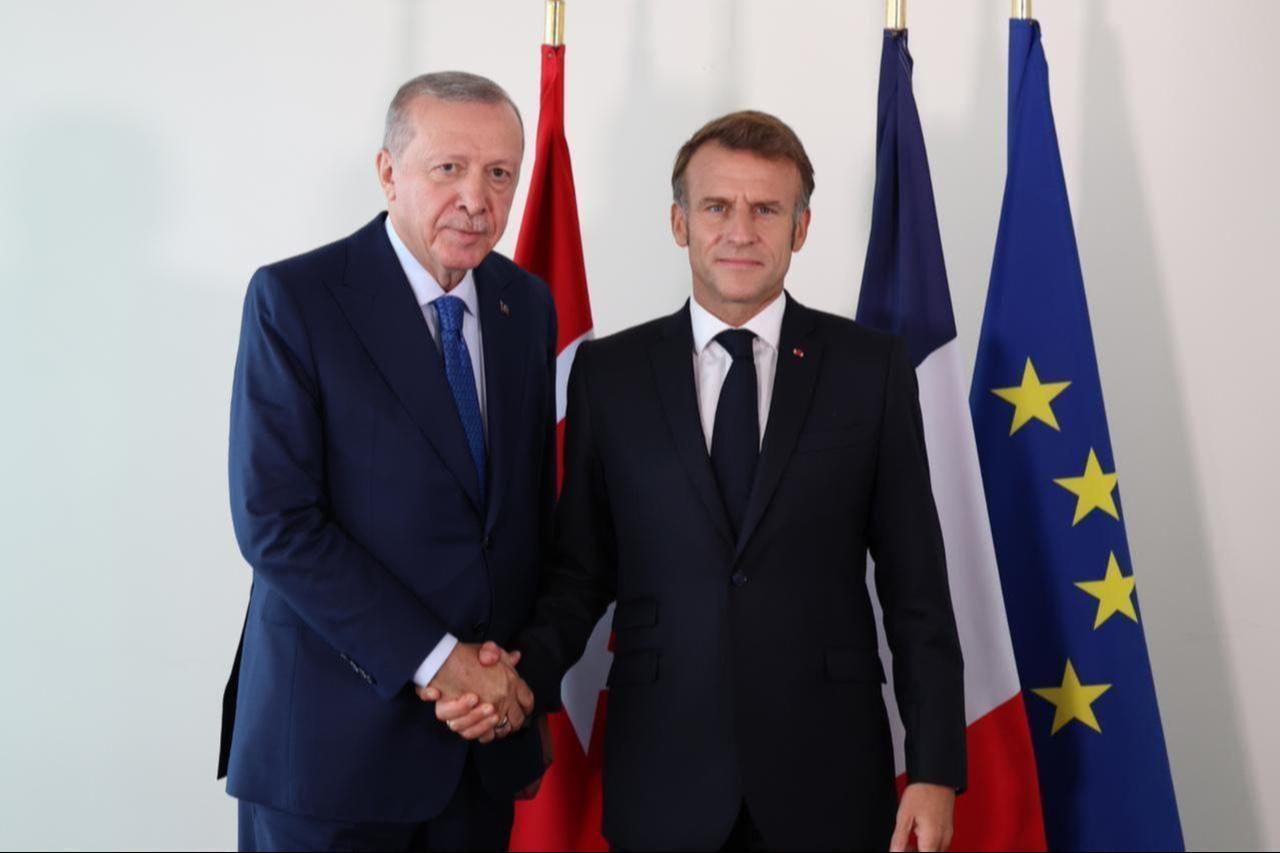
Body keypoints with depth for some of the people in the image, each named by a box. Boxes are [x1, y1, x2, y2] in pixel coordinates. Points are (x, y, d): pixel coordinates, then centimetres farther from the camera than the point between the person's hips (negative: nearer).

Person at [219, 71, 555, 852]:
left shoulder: (528, 304, 6)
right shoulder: (295, 298, -10)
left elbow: (534, 501, 11)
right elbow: (274, 521, -15)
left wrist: (516, 667, -1)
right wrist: (435, 661, -16)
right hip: (335, 732, -4)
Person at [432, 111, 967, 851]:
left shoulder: (870, 367, 0)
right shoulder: (610, 371, 2)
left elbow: (914, 579, 0)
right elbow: (583, 567, 5)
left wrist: (936, 766, -3)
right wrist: (529, 668, -14)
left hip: (828, 771, 0)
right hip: (663, 773, 1)